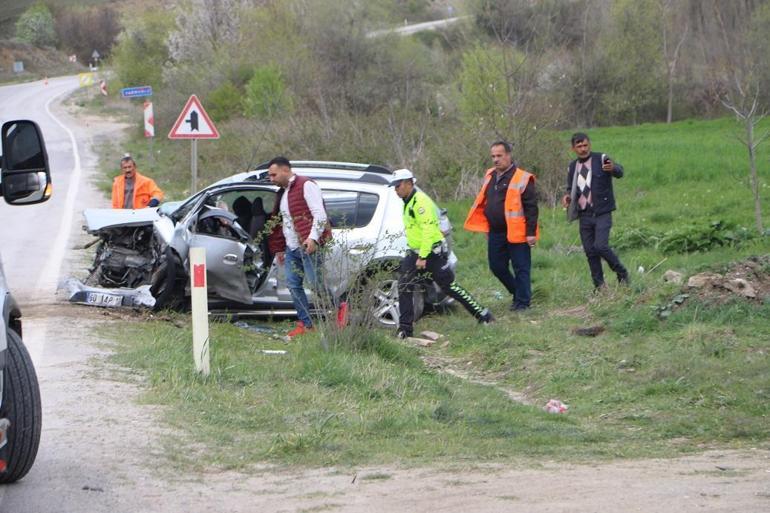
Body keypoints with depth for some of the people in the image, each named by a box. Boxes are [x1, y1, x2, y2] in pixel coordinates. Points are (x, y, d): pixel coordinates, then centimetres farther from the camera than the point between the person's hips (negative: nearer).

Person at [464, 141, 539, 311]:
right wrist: (486, 227, 17)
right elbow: (483, 203, 20)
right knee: (497, 267, 13)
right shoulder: (490, 176, 11)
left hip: (516, 233, -7)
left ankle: (522, 302, 9)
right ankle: (518, 293, 31)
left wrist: (531, 232, -16)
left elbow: (531, 207, -12)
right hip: (495, 233, 8)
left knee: (521, 268, 0)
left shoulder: (522, 178, -11)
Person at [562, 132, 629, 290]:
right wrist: (568, 196, -2)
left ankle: (622, 274, 3)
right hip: (584, 216, 5)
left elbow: (619, 172, -18)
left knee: (600, 246, -18)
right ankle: (599, 285, 14)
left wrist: (613, 168, -43)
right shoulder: (572, 167, 11)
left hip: (602, 214, -5)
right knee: (589, 251, 4)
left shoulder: (601, 160, -4)